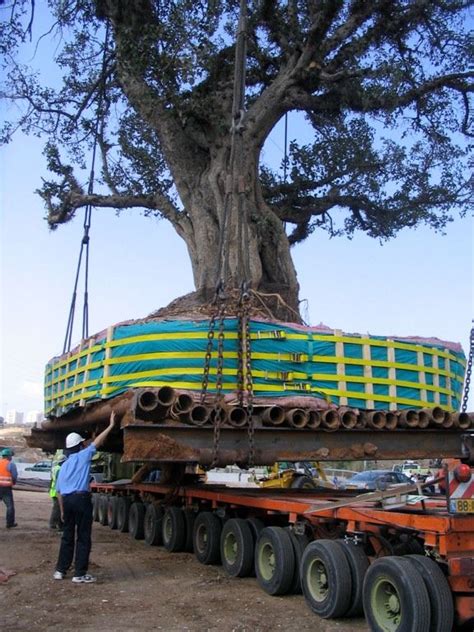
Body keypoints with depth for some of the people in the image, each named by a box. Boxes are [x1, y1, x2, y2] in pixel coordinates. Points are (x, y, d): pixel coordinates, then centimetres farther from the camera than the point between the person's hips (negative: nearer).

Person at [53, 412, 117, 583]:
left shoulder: (64, 465, 17)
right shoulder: (83, 456, 0)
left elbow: (59, 491, 16)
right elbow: (97, 441, -4)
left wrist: (63, 511, 20)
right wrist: (111, 426, 1)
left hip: (67, 500, 7)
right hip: (81, 498, -7)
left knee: (67, 536, 16)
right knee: (83, 537, -1)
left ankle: (60, 570, 20)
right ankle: (80, 574, 0)